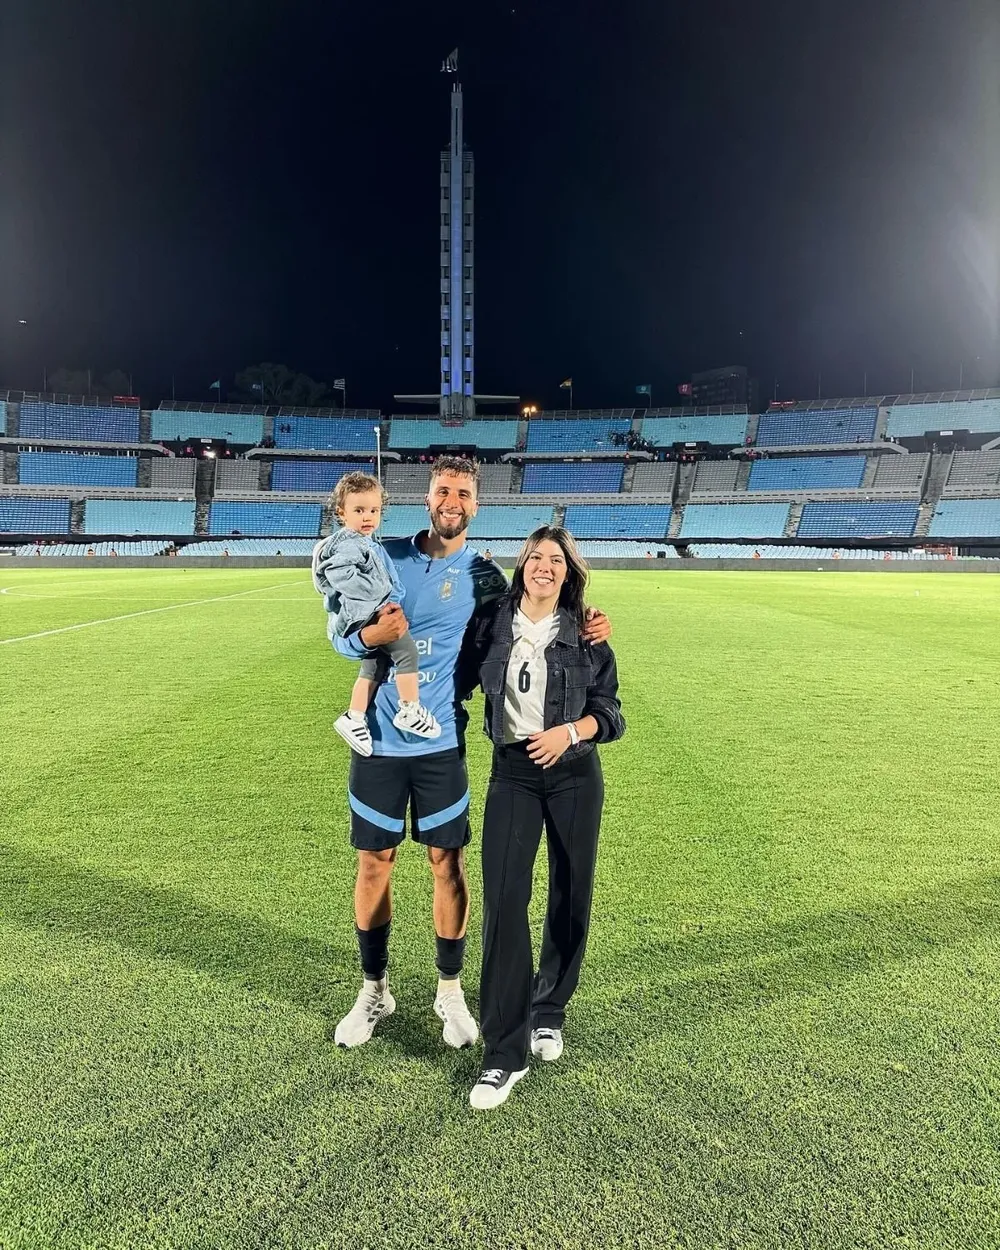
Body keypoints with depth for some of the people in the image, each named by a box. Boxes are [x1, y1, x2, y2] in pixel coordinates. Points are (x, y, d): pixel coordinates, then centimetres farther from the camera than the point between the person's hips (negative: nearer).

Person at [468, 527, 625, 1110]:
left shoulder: (586, 635, -1)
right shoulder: (495, 625, 1)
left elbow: (610, 712, 0)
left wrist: (571, 730, -16)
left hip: (575, 773, 1)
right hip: (513, 772, 0)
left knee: (571, 896, 10)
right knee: (504, 899, -8)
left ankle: (549, 1012, 33)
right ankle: (506, 1052, 2)